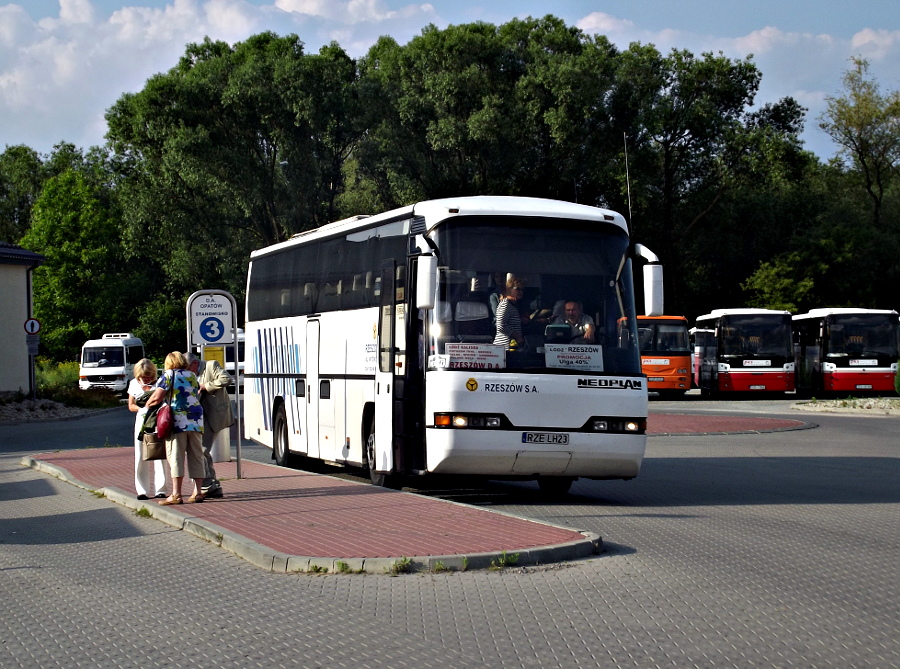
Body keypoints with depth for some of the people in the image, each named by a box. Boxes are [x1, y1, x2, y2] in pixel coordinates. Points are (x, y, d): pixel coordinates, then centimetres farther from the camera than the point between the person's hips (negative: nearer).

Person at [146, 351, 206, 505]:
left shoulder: (168, 375, 0)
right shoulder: (192, 376, 16)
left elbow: (157, 397, -5)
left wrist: (147, 404, 13)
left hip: (177, 421, -5)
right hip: (196, 421, 5)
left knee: (175, 457, -4)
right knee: (196, 456, 8)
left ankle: (176, 494, -7)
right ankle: (197, 492, 7)